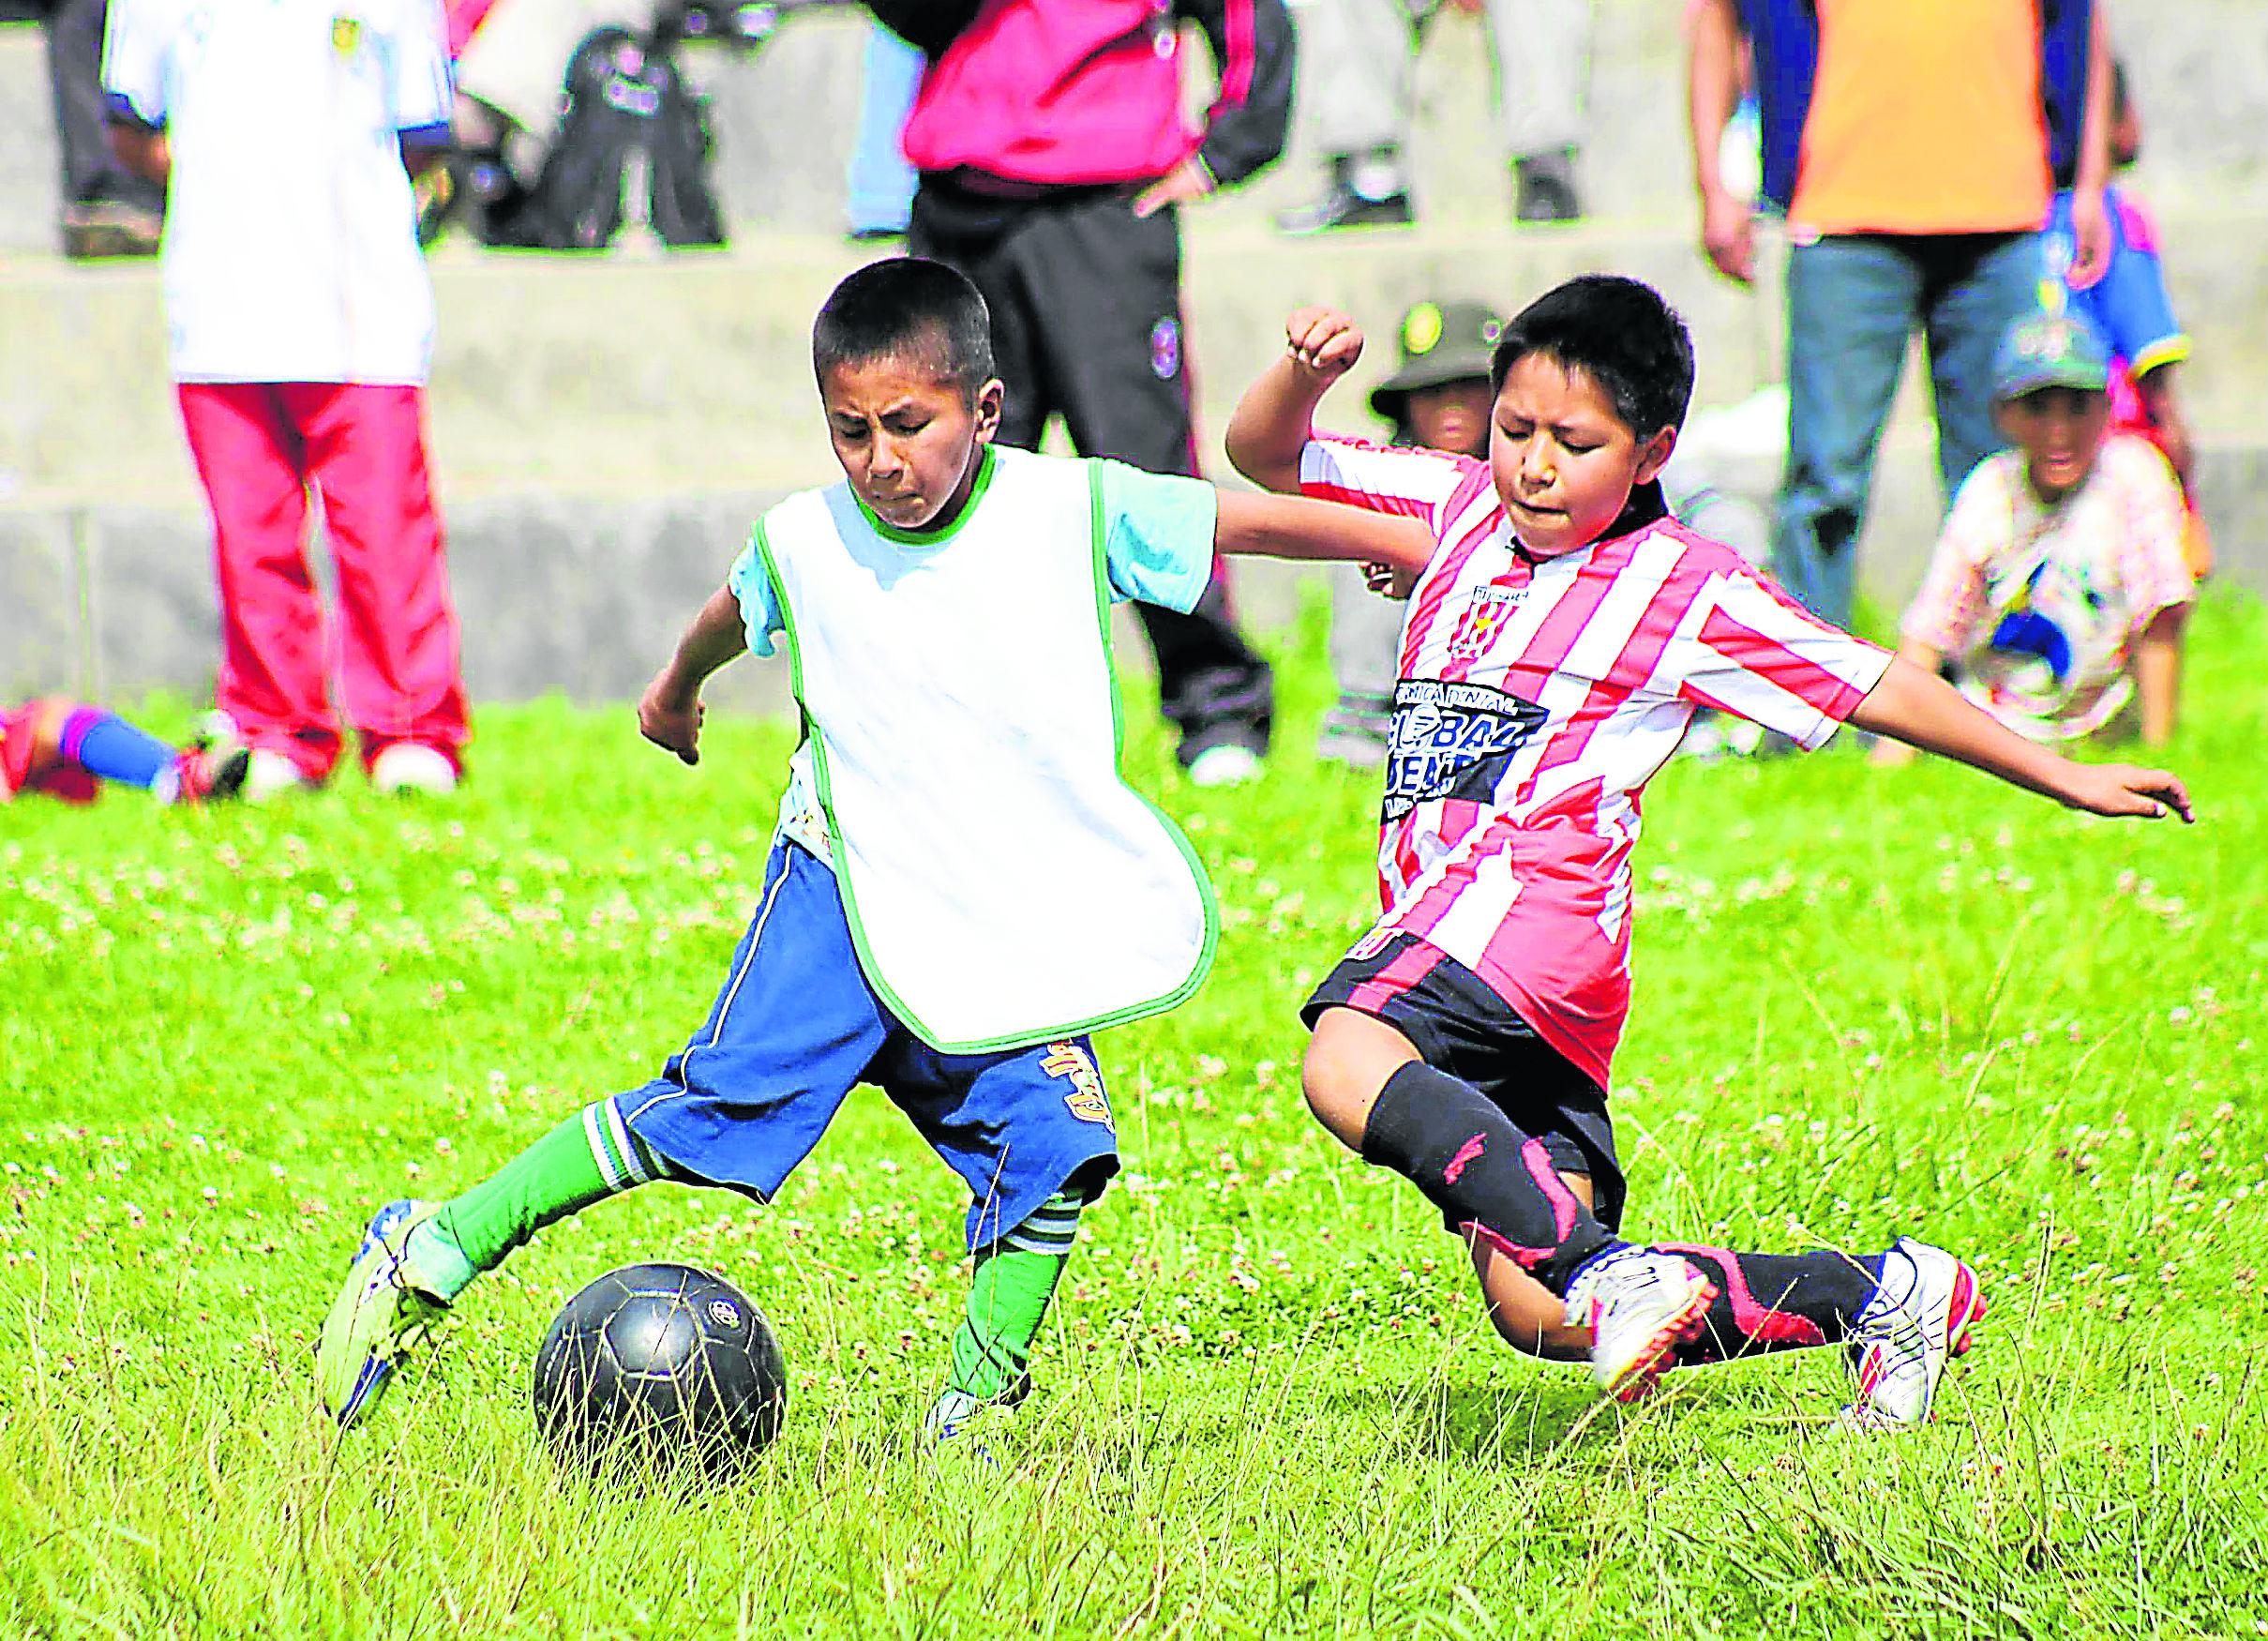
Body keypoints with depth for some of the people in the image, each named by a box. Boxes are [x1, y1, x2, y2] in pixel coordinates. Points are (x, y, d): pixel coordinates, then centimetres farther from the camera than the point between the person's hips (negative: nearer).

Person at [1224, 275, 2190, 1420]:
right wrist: (1305, 372, -2)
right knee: (1540, 1317, -1)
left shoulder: (1686, 586, 5)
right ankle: (1876, 1293, 10)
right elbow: (1263, 456, 21)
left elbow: (1876, 688, 9)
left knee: (1348, 1067, -36)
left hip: (1531, 901, -6)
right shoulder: (1463, 509, 19)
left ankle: (1606, 1273, -40)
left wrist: (2070, 780, 10)